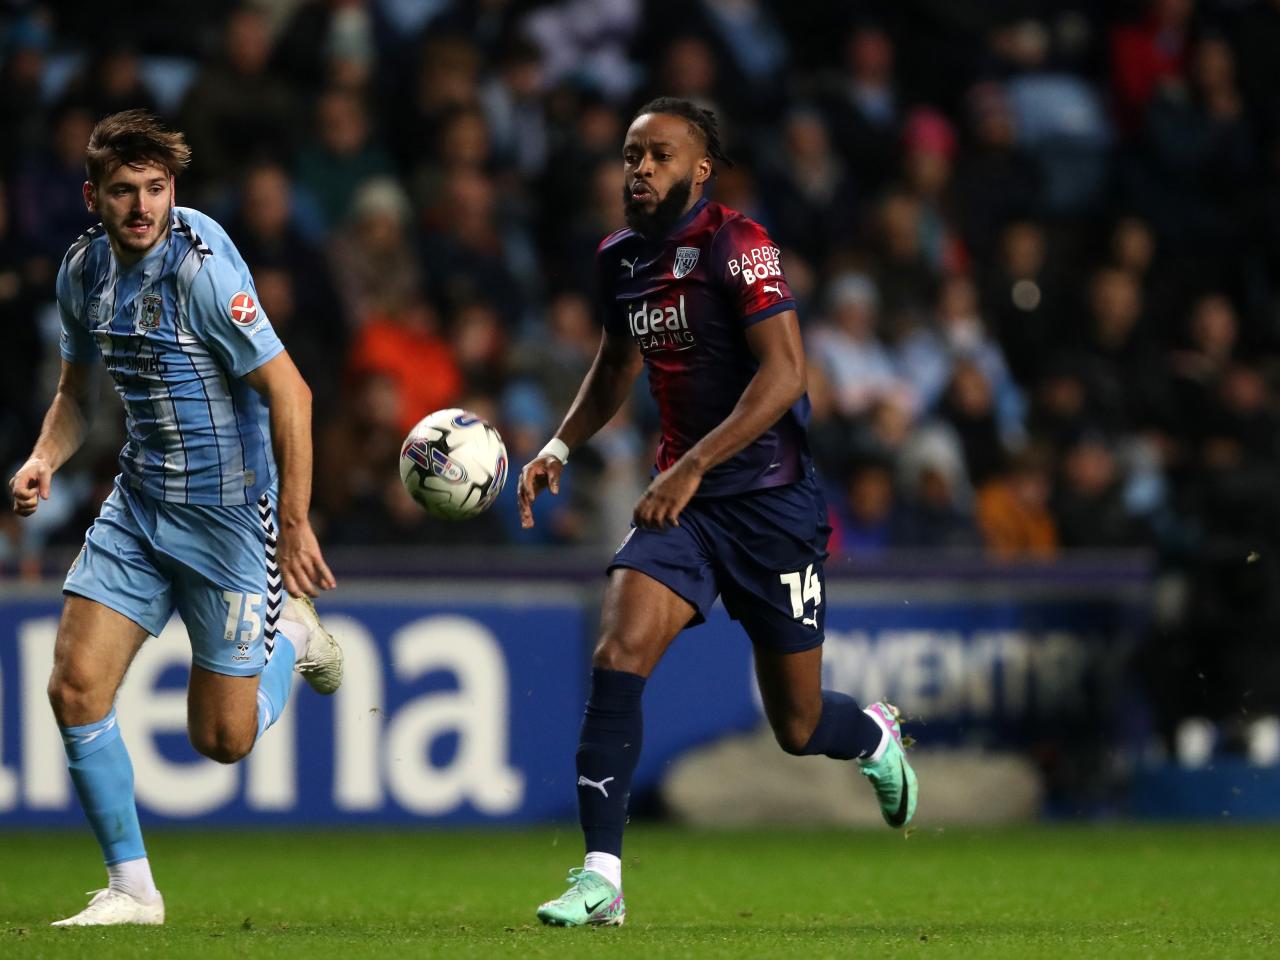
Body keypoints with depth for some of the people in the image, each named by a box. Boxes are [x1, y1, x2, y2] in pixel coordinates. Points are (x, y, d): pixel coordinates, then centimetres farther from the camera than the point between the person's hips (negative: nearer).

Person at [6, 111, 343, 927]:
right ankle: (131, 888, 5)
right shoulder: (85, 268, 1)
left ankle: (289, 635, 32)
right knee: (77, 687, -8)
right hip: (140, 501, 6)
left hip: (231, 509, -6)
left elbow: (288, 391, -21)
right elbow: (78, 391, 16)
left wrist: (295, 524, -23)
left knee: (223, 738, 0)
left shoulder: (202, 268, -21)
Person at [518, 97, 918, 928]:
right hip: (682, 499, 5)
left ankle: (877, 737, 44)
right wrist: (560, 448, 11)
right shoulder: (620, 261, 7)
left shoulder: (736, 245, -15)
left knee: (797, 728, 6)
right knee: (619, 650, -20)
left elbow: (784, 371, -24)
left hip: (770, 498, -5)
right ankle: (601, 876, -20)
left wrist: (694, 465, -30)